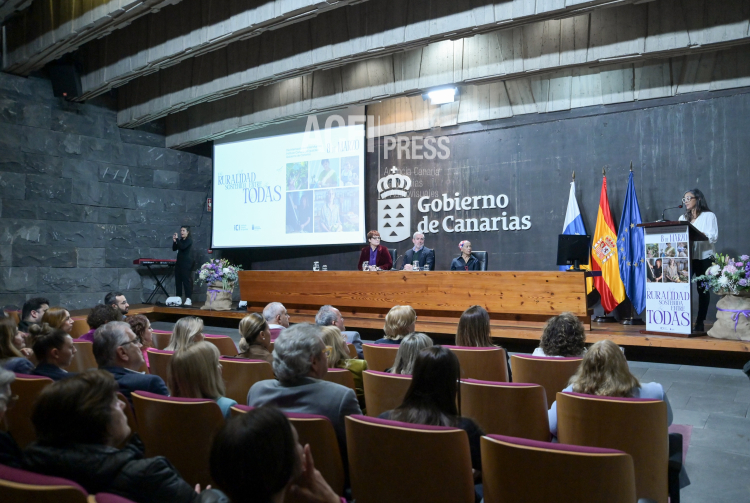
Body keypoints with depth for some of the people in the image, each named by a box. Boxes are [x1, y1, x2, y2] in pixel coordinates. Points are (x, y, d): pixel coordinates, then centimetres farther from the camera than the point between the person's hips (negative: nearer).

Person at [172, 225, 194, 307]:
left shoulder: (189, 240, -5)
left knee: (186, 280, -10)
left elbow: (182, 247, -20)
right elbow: (174, 249, 14)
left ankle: (188, 299, -11)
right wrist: (174, 241, 0)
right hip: (179, 262, 8)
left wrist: (177, 239, -13)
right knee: (177, 280, 7)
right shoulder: (181, 240, 16)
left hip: (186, 263, -8)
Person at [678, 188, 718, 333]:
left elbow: (713, 237, -8)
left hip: (703, 258, -4)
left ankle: (700, 323, 2)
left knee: (703, 289, -1)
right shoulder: (682, 218, 19)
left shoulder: (709, 215, 3)